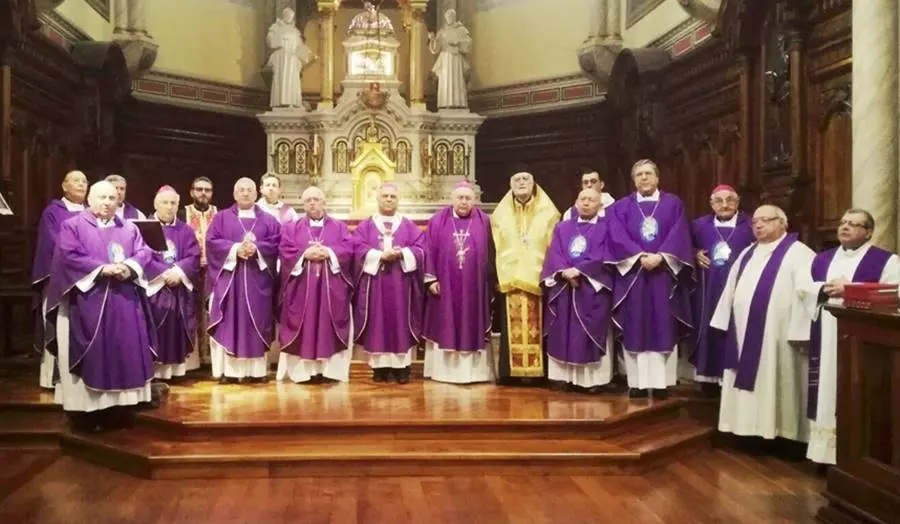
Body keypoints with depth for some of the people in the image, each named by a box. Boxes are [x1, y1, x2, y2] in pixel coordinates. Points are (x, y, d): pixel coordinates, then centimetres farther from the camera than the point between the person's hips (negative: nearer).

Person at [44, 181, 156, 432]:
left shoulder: (129, 228, 15)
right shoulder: (72, 226, 3)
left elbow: (144, 253, 5)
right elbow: (69, 256, -10)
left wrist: (129, 267, -16)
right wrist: (102, 269, -19)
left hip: (123, 301, 4)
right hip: (86, 302, -4)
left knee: (122, 351, 3)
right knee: (91, 355, -4)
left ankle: (112, 404, 10)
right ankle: (85, 410, 1)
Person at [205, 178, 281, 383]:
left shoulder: (268, 220, 12)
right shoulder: (222, 217, 10)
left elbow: (276, 243, 1)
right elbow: (212, 241, -2)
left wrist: (256, 248, -16)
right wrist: (235, 249, -16)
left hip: (258, 280, 1)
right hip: (229, 278, -1)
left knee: (256, 322, 0)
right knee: (229, 323, -3)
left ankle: (256, 370, 4)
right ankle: (229, 370, -1)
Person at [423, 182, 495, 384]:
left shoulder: (483, 222, 4)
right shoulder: (438, 221, 3)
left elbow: (490, 254, 4)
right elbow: (429, 251, 1)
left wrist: (491, 284, 1)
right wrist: (430, 278, -6)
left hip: (474, 287, 0)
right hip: (444, 286, 0)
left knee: (473, 328, 4)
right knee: (444, 327, 4)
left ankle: (474, 371, 10)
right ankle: (443, 370, 12)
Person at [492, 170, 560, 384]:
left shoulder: (548, 212, 7)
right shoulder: (501, 214, 13)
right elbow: (497, 248, 11)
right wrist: (503, 274, 2)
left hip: (538, 278, -1)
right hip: (509, 278, 2)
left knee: (536, 328, -4)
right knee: (513, 328, -1)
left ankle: (537, 371, 0)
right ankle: (513, 371, 2)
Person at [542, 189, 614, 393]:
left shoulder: (607, 227, 5)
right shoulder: (562, 228, 16)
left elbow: (603, 256, -8)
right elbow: (554, 253, 4)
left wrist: (579, 270, -17)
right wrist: (564, 272, -14)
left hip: (593, 288, -3)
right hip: (563, 287, 3)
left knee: (590, 333, -4)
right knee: (563, 333, 3)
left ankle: (593, 378, 0)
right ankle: (562, 375, 9)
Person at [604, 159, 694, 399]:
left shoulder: (673, 204, 10)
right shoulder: (621, 207, 10)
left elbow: (679, 235, -2)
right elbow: (617, 236, -3)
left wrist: (660, 257, -17)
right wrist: (640, 256, -17)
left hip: (664, 272, 0)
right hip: (632, 273, 0)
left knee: (663, 328, 0)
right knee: (635, 329, -1)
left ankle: (661, 382, 3)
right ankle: (638, 382, 3)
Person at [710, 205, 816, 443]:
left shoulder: (798, 253, -6)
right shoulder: (747, 254, 17)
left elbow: (806, 293, -15)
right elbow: (731, 289, 18)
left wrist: (800, 333, -22)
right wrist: (727, 324, 13)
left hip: (776, 336, -7)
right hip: (744, 332, 7)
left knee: (773, 382, -3)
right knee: (748, 378, 9)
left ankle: (781, 431, 6)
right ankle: (751, 426, 17)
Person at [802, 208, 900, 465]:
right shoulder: (821, 259, 17)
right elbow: (803, 288, 9)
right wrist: (825, 289, -10)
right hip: (825, 340, 5)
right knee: (825, 393, 6)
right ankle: (824, 447, 15)